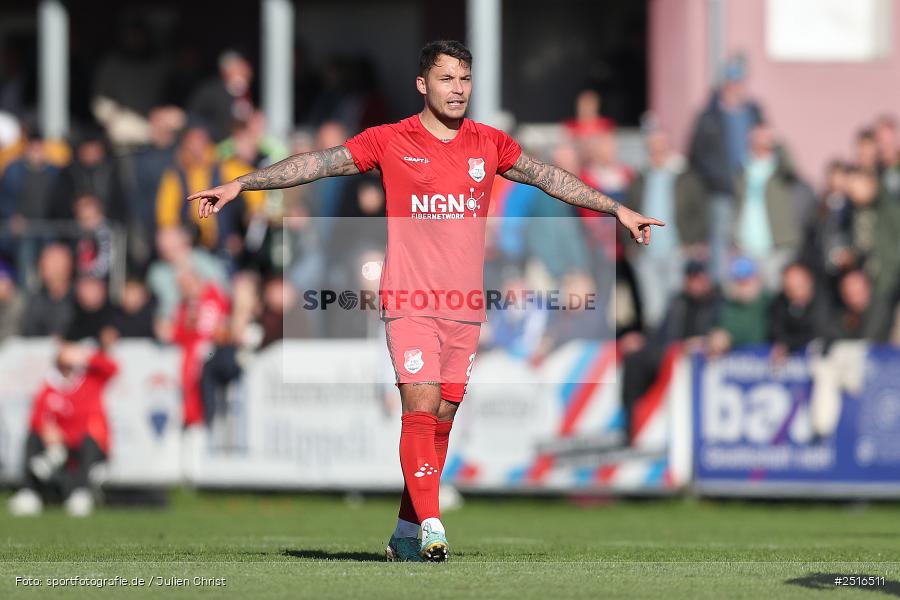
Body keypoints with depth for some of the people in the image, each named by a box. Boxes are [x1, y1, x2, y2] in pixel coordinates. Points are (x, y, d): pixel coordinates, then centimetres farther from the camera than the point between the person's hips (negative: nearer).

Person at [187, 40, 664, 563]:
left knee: (442, 419, 5)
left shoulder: (490, 144, 9)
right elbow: (315, 163, -2)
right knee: (421, 407, -16)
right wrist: (240, 185, -8)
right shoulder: (390, 142, -1)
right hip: (411, 304, -4)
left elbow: (553, 179, 21)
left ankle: (406, 534, 14)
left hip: (466, 306, 4)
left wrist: (618, 210, 25)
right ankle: (431, 526, -20)